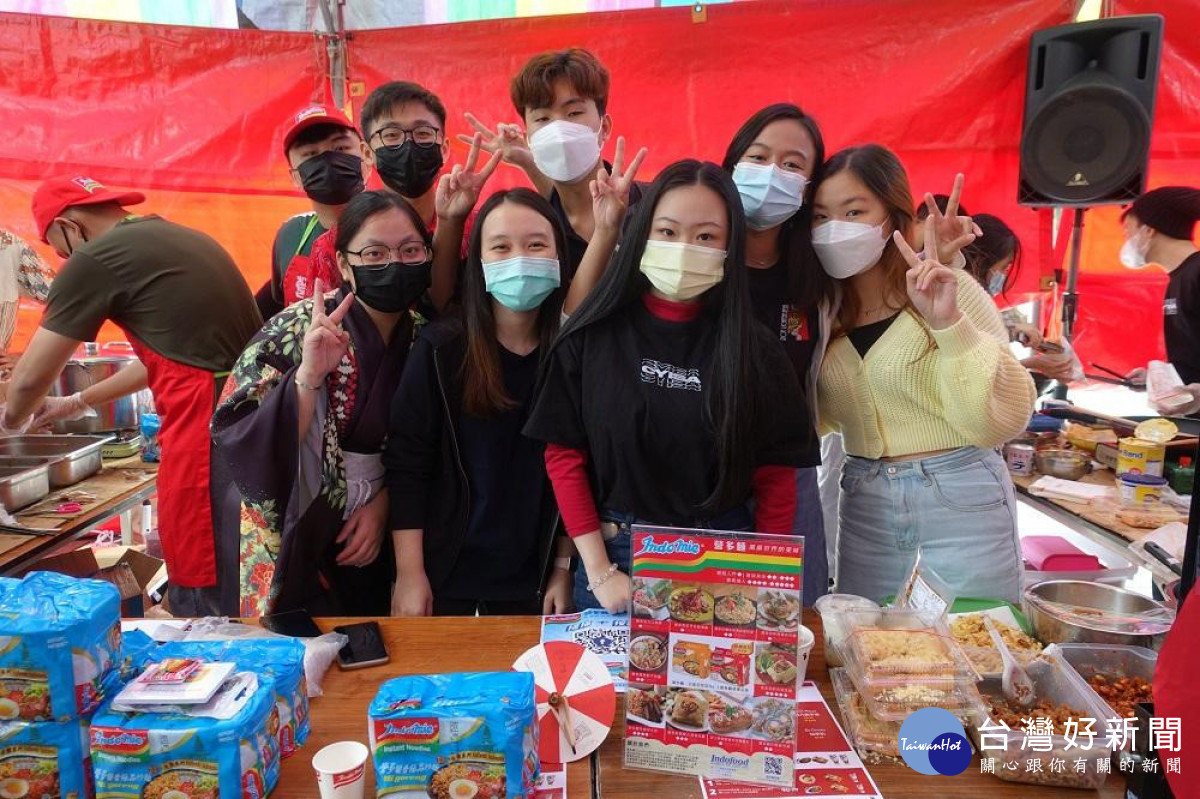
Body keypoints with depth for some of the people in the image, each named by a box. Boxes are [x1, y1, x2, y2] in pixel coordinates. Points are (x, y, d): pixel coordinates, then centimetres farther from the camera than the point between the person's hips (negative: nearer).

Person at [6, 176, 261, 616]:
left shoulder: (96, 258, -4)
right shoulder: (180, 239, 21)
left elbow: (31, 378, 4)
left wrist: (11, 420, 27)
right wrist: (81, 401, 40)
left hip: (207, 431, -9)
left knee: (201, 601, 4)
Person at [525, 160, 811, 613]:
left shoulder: (754, 351, -4)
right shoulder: (592, 336, -6)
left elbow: (775, 478, -2)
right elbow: (564, 455, -4)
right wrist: (599, 572, -8)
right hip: (615, 556, 0)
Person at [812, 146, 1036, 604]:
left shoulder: (953, 292, -11)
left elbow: (1003, 420, -16)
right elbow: (824, 417, -6)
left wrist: (947, 322, -28)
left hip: (959, 503, -3)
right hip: (865, 510, 4)